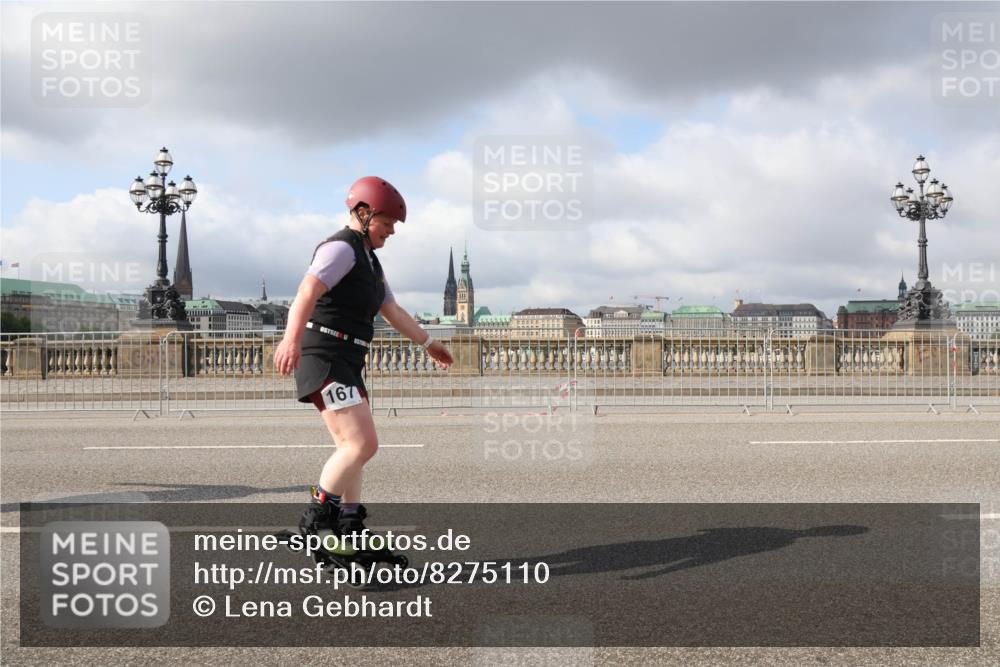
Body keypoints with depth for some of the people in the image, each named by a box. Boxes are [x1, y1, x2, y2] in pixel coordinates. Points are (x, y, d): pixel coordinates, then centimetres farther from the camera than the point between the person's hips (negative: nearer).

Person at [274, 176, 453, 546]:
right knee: (363, 444, -17)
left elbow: (393, 311, 31)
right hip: (324, 360, -10)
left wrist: (429, 343, 36)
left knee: (352, 448, 14)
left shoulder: (369, 260, 22)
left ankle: (350, 527, 23)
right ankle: (317, 517, -5)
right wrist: (292, 339, -41)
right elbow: (308, 291, -26)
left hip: (348, 364, 11)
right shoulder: (341, 248, -10)